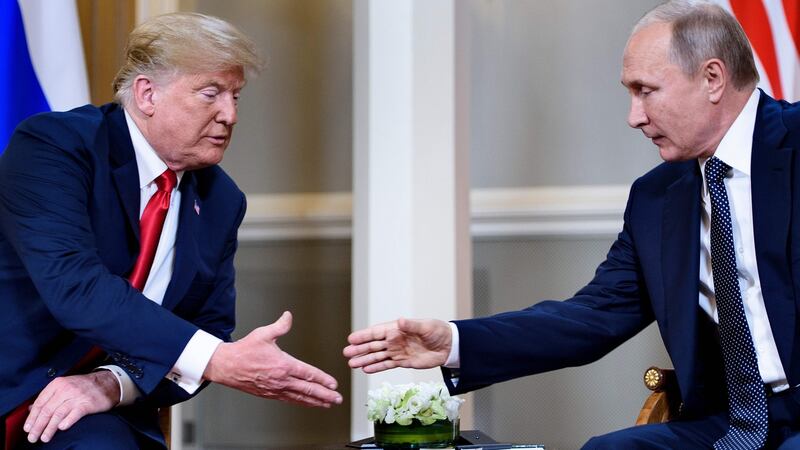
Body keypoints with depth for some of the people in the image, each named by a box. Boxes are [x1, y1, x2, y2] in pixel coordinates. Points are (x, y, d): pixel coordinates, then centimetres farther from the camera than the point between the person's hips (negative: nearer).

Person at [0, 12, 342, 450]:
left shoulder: (222, 201, 6)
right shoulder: (51, 144, -11)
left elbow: (207, 332, 6)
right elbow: (74, 284, -24)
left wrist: (114, 384, -14)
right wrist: (219, 360, -32)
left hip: (102, 413, 4)